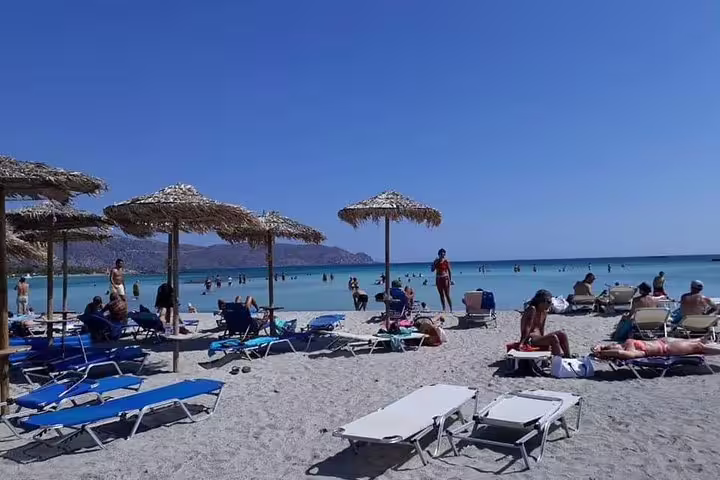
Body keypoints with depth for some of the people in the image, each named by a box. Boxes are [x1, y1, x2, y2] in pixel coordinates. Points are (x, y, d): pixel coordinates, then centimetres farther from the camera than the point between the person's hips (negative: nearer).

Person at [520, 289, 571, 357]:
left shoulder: (544, 312, 11)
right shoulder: (532, 309, -15)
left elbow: (541, 330, 13)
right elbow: (527, 328, -21)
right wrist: (521, 343, -25)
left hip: (538, 338, 9)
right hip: (529, 341, -9)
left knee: (561, 334, -5)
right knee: (553, 338, -27)